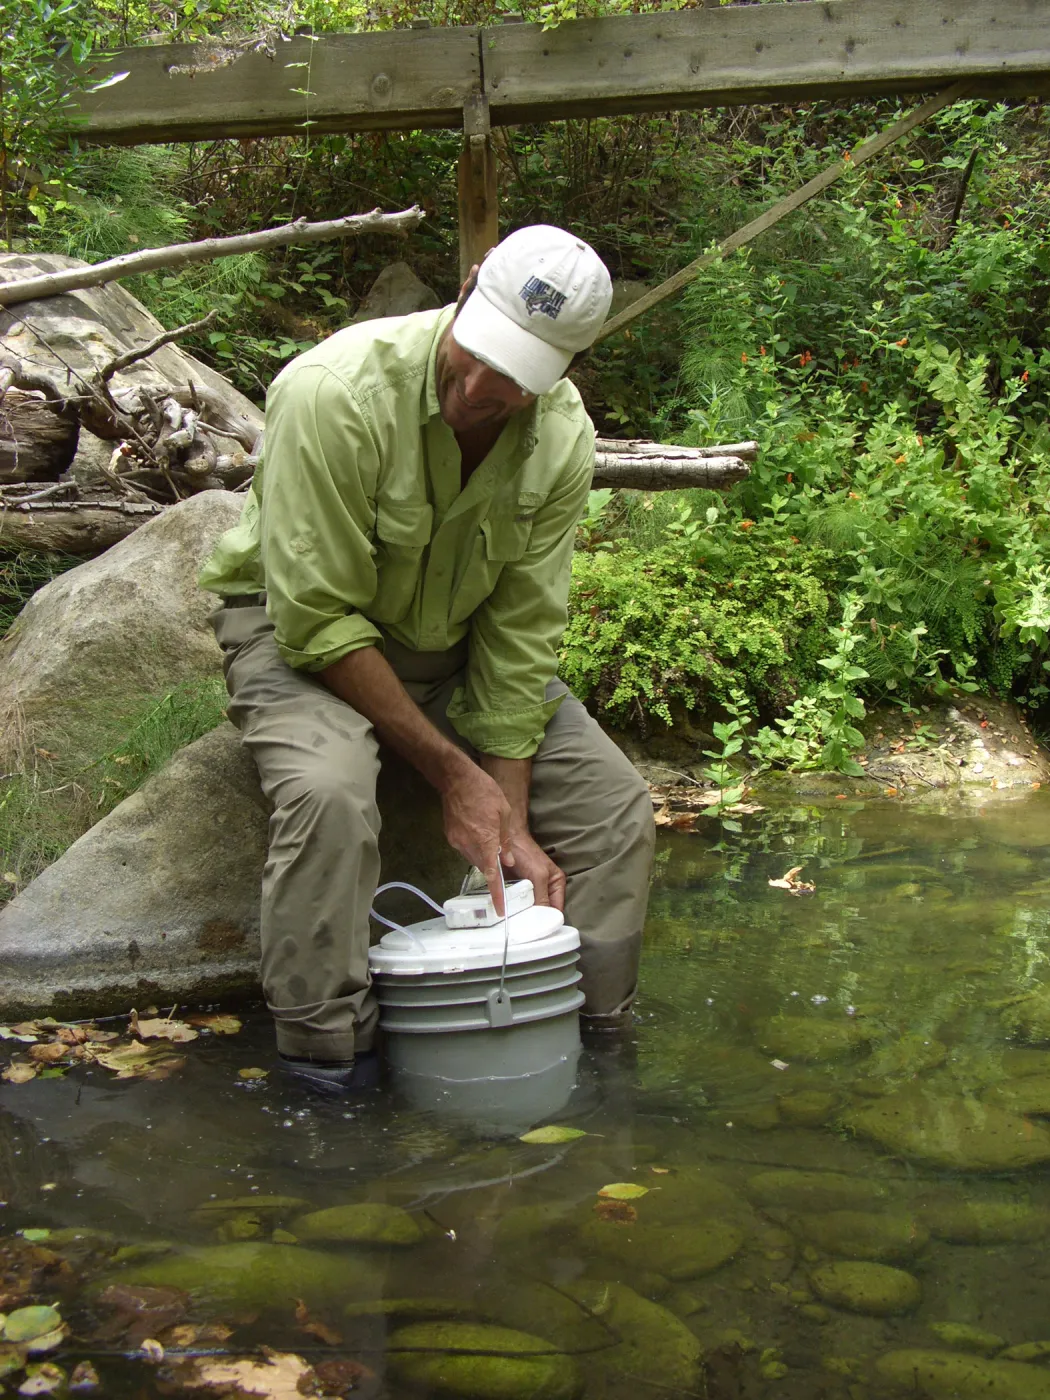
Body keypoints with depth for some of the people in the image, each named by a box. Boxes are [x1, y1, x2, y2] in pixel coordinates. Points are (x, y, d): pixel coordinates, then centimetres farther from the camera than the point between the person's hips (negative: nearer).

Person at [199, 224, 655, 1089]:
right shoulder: (336, 393, -30)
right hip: (301, 628, -5)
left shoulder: (563, 438, -14)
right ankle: (325, 1066, -18)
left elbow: (522, 632, -11)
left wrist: (511, 819, -17)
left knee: (616, 806, -7)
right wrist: (450, 769, -25)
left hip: (455, 642, 5)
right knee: (331, 791, -36)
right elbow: (317, 619, -28)